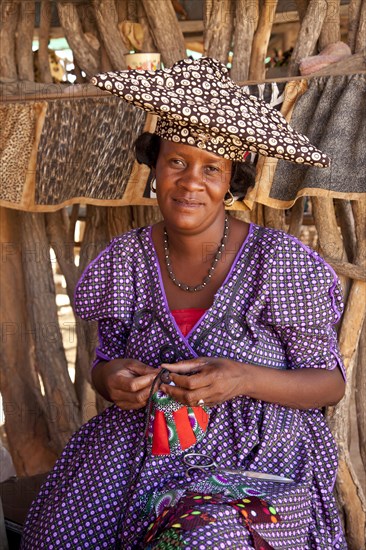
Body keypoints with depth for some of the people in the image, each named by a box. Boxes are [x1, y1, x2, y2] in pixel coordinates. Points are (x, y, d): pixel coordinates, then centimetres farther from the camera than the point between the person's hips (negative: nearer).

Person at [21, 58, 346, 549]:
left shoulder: (279, 260, -10)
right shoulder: (126, 260, 1)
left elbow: (330, 383, -4)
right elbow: (107, 361, 13)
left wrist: (245, 379, -21)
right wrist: (111, 377, -12)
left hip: (260, 455, -3)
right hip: (144, 448, 3)